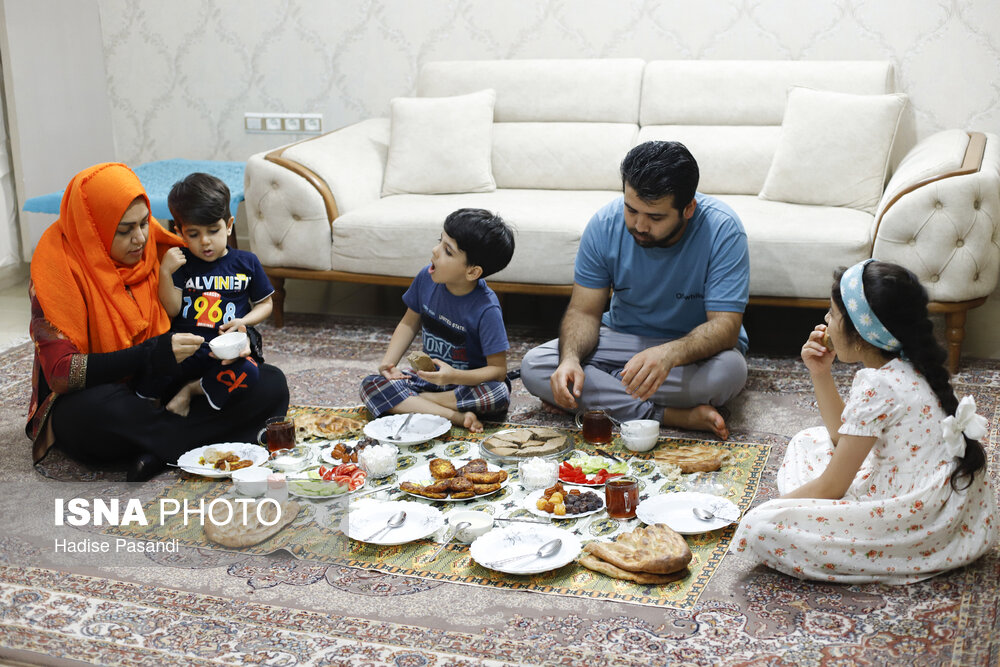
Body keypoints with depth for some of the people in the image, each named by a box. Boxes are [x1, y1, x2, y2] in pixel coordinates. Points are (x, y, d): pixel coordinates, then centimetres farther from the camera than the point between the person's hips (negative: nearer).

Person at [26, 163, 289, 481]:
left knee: (271, 384, -12)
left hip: (158, 394, 5)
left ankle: (160, 449, -25)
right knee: (101, 410, -42)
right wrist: (152, 355, -31)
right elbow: (61, 374, -22)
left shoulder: (154, 245, 0)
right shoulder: (59, 265, -15)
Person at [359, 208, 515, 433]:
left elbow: (498, 370, -21)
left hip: (467, 381, -5)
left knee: (499, 394, -36)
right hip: (429, 376, 5)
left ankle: (411, 401, -21)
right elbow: (410, 323, 9)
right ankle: (455, 416, -30)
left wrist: (453, 376, -36)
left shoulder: (486, 309, -24)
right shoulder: (426, 279, -9)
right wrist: (388, 363, -4)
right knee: (371, 385, -17)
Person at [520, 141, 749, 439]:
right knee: (534, 367, -21)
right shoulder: (606, 224, -15)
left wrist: (669, 354, -50)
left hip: (695, 346, -3)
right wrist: (570, 358, -33)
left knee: (729, 369, -38)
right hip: (623, 339, 3)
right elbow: (584, 311, -10)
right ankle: (674, 415, -26)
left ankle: (603, 396, -20)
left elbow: (725, 326, -29)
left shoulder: (722, 229, -24)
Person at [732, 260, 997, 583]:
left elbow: (829, 488, -15)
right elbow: (843, 438, 22)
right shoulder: (905, 369, 8)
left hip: (916, 525, -10)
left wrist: (765, 512, -1)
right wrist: (821, 374, 12)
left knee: (760, 529, -20)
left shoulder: (876, 387, -20)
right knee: (810, 440, 23)